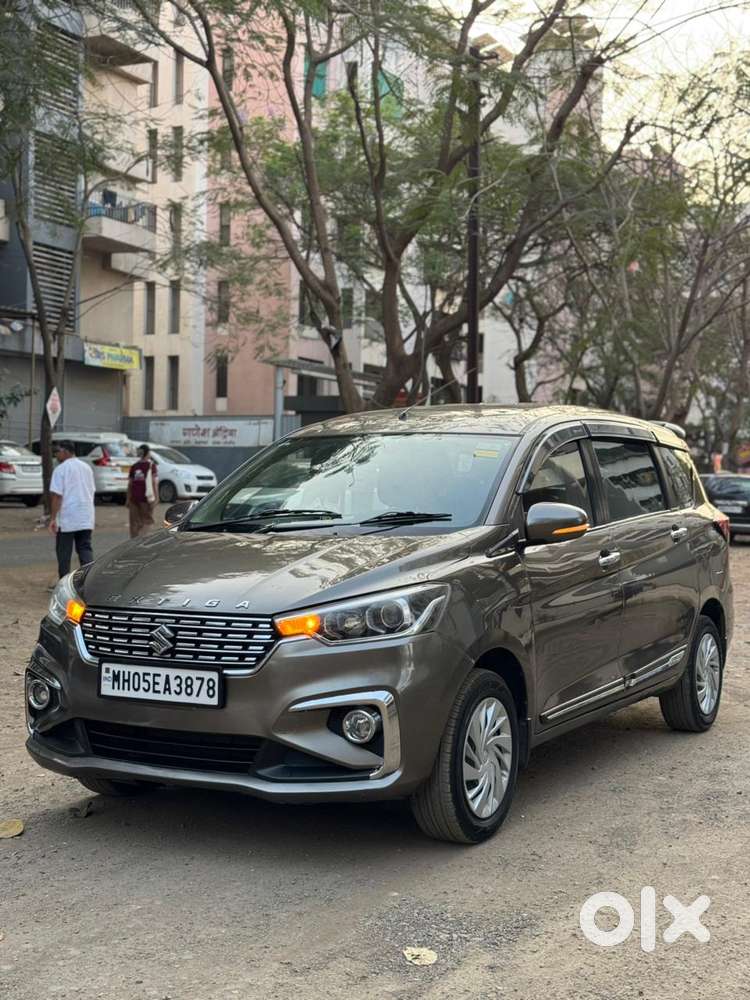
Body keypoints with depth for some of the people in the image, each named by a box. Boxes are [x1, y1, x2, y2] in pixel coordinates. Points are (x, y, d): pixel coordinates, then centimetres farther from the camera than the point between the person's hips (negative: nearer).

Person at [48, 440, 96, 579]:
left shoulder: (61, 469, -9)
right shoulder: (87, 468, 12)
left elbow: (56, 495, -14)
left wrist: (53, 518, -13)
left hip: (67, 518, -6)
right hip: (86, 519, 6)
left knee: (64, 553, 4)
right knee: (85, 549, 7)